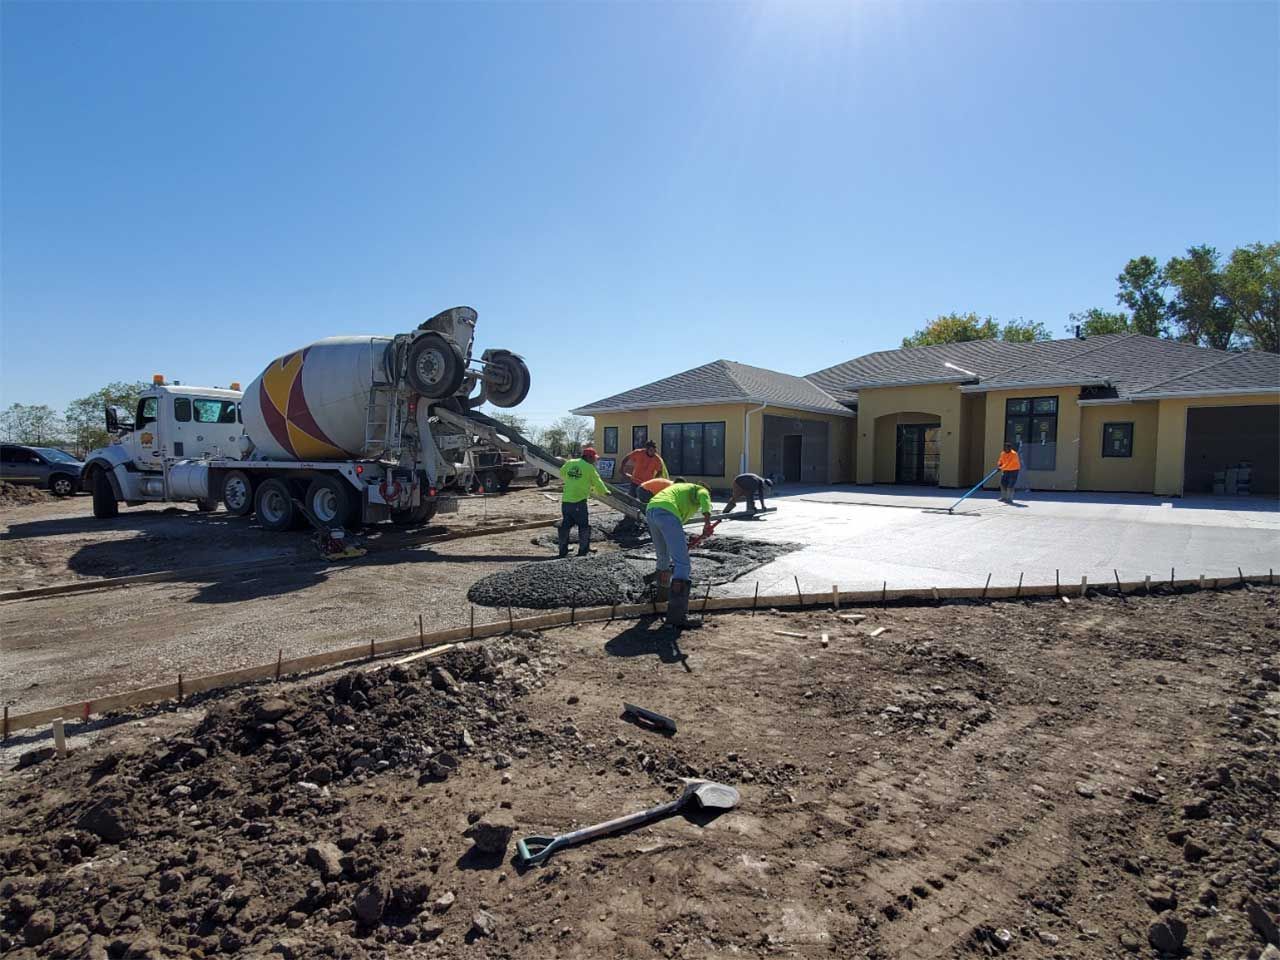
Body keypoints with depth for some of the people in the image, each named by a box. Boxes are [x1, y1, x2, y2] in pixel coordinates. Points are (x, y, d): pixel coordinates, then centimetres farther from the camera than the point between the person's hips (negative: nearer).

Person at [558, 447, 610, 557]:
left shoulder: (569, 463, 8)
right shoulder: (589, 468, -5)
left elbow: (562, 474, 24)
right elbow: (597, 483, 5)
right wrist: (605, 492, 22)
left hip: (565, 501, 6)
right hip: (579, 502, -6)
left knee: (565, 525, 13)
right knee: (584, 526, 7)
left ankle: (563, 551, 17)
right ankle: (583, 551, 10)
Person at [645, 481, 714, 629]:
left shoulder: (680, 487, 43)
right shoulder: (701, 489, 23)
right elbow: (704, 498, -5)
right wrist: (707, 521, -18)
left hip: (650, 511, 8)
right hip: (666, 512, -8)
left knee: (663, 557, 30)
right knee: (683, 565, -11)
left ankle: (663, 592, 51)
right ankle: (677, 617, -20)